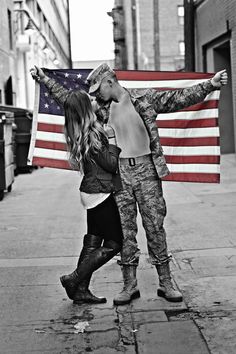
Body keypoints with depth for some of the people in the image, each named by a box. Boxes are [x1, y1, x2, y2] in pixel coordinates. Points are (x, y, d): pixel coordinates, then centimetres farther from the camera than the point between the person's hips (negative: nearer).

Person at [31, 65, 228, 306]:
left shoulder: (145, 98, 0)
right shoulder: (101, 109, 10)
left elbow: (179, 98, -3)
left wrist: (210, 85, -11)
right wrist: (46, 81, 22)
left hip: (146, 168, -3)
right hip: (118, 172, 3)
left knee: (155, 226, 1)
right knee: (124, 229, 5)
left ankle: (166, 283, 9)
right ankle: (130, 284, 13)